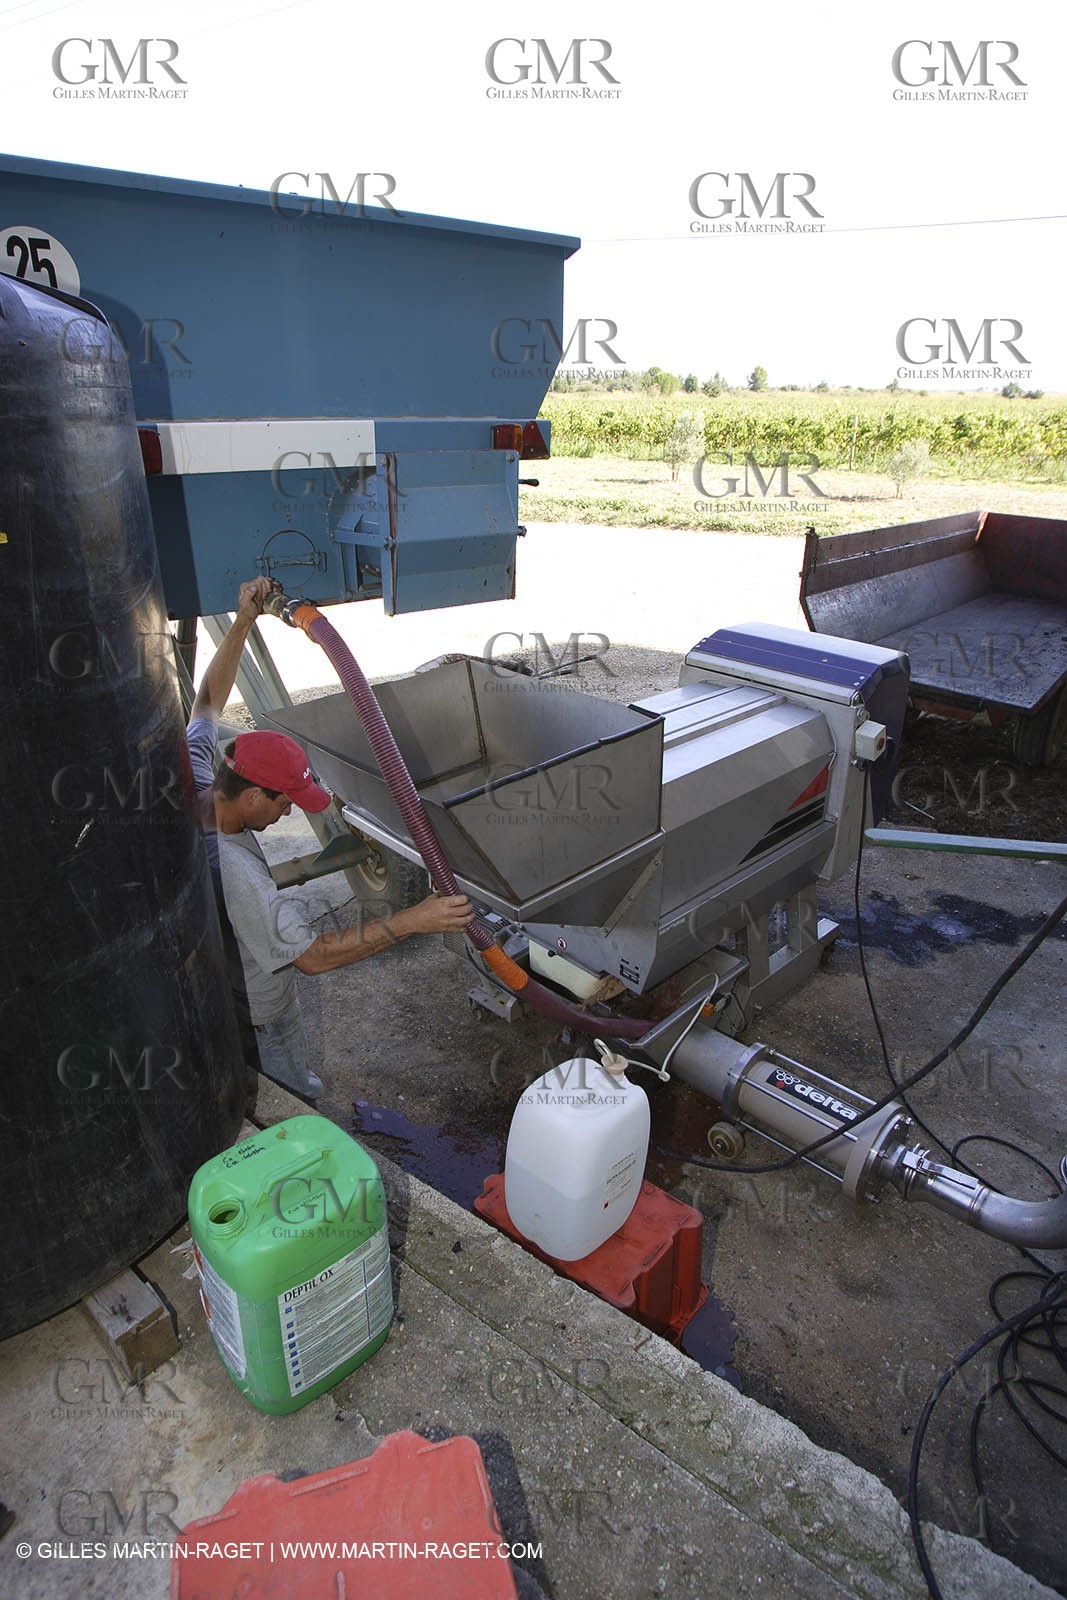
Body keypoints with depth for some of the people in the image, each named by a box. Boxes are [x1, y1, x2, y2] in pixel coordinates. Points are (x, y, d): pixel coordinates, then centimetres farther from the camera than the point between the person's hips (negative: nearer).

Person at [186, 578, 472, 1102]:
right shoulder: (232, 871, -40)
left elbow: (208, 701, -3)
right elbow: (313, 955, -36)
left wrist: (242, 622, -6)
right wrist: (411, 921, -38)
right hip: (257, 1024, -8)